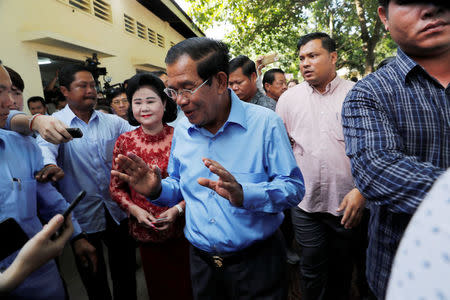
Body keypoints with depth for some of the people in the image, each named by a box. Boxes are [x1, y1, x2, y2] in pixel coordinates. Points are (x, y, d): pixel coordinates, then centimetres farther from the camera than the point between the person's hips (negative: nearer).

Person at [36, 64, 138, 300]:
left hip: (118, 210, 3)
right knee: (94, 280, 18)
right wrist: (49, 164, -45)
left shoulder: (112, 121, 4)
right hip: (83, 216, -2)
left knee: (126, 270, 19)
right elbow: (45, 148, -23)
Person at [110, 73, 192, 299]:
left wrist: (178, 208, -15)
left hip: (182, 227, -1)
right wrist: (135, 210, -10)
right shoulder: (124, 141, -4)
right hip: (145, 230, 2)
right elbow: (116, 187, 5)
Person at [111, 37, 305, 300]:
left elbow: (295, 187, -16)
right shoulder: (181, 131, 1)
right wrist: (157, 190, -11)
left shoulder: (265, 123, -15)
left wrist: (243, 194, -32)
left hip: (257, 261, -4)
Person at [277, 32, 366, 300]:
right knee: (312, 269, 12)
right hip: (305, 202, 1)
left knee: (342, 268, 19)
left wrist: (361, 191, -13)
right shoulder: (289, 98, 3)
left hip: (347, 202, 0)